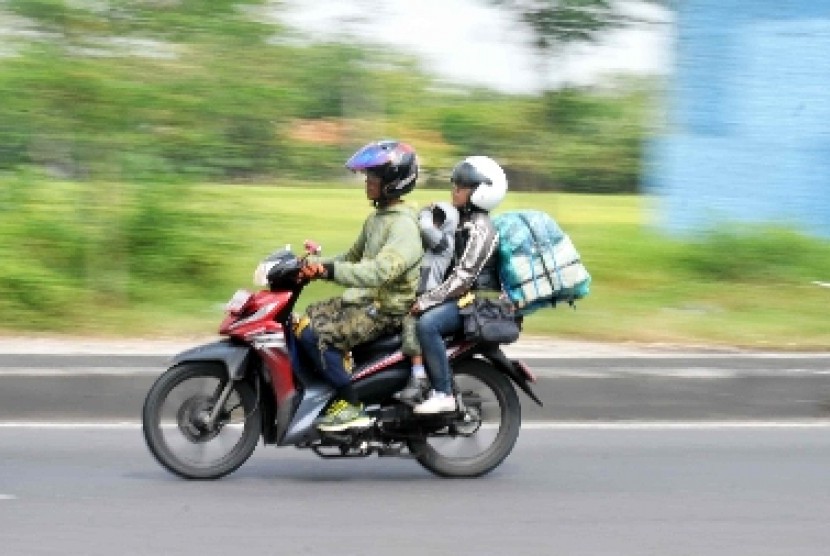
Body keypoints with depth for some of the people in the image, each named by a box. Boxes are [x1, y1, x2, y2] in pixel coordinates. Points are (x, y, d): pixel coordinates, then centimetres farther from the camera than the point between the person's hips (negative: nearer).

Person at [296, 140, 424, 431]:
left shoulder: (404, 227, -18)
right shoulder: (376, 218, 15)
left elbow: (380, 272, -31)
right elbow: (353, 257, 24)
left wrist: (329, 270, -37)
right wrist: (315, 263, 6)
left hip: (384, 311, -10)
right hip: (362, 299, 10)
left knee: (315, 335, -24)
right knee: (302, 322, 6)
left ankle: (351, 407, -19)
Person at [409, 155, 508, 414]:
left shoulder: (480, 228, -16)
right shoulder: (462, 220, 15)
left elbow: (463, 277, -23)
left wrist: (426, 301, -23)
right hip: (456, 295, 11)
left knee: (426, 324, -33)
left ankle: (443, 394, -29)